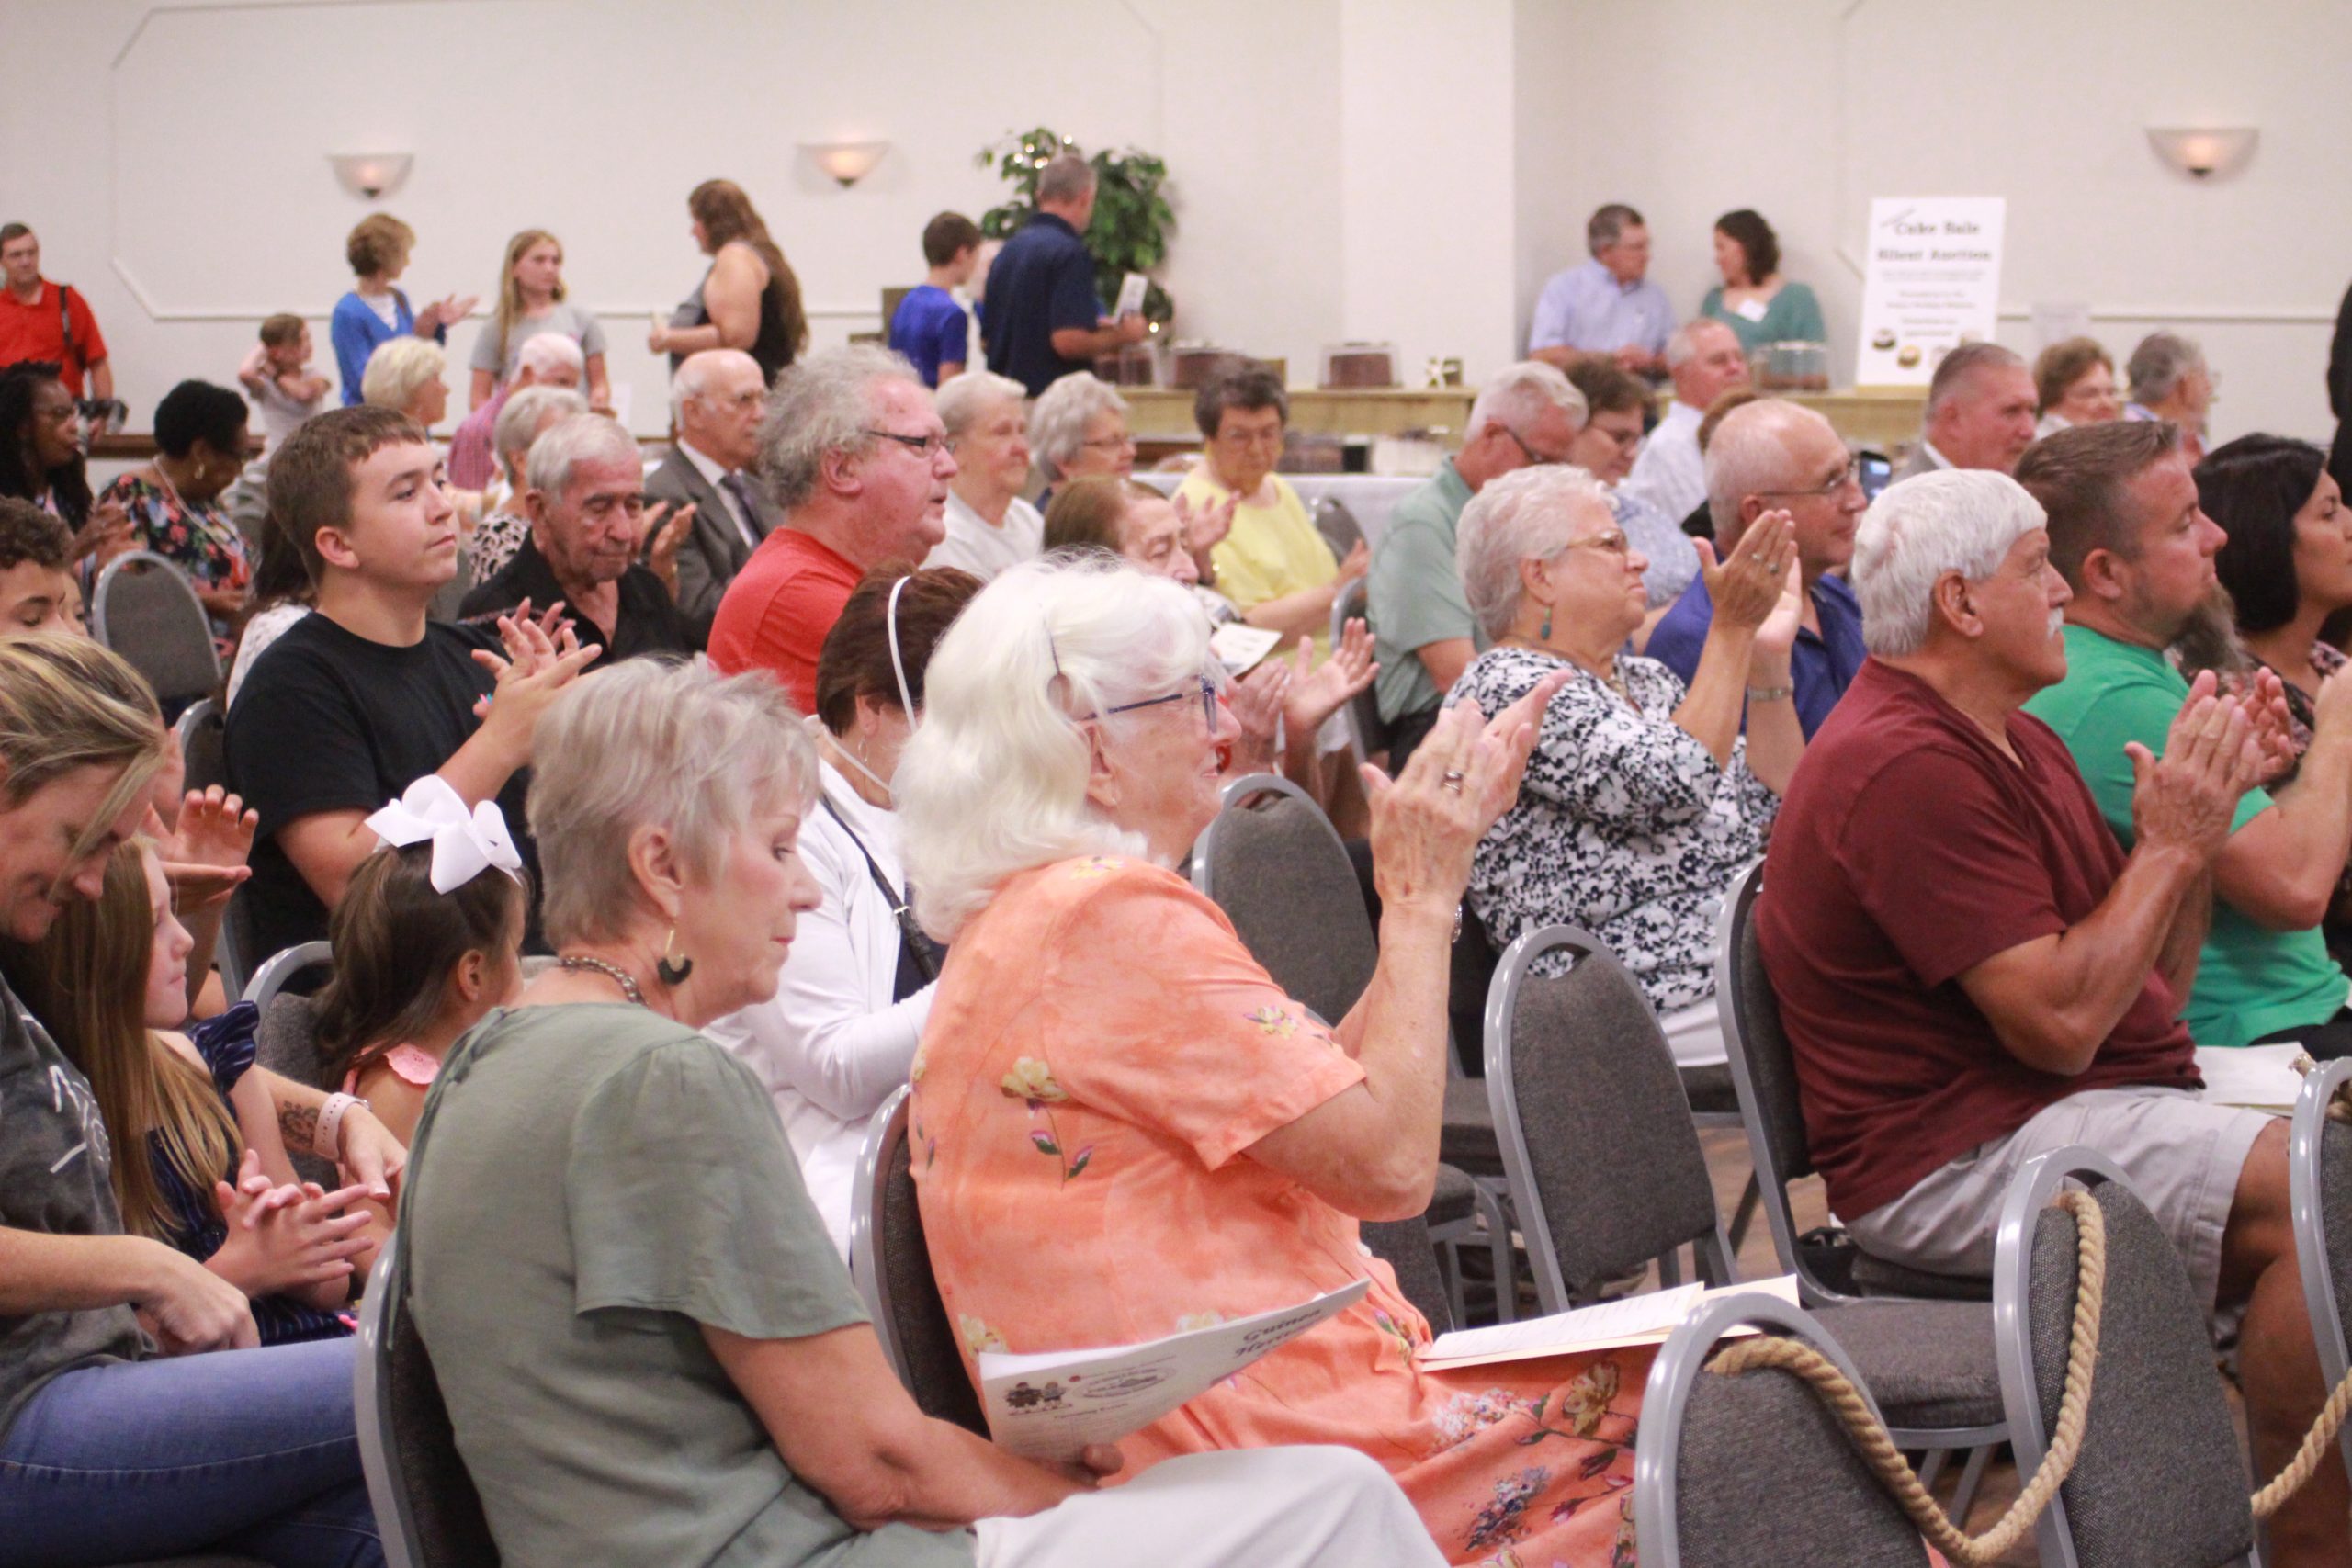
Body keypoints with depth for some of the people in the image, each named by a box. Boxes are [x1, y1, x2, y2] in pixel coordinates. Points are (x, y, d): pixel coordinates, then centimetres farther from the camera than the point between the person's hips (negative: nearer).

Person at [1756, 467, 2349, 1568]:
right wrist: (2172, 847, -10)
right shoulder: (1906, 767, -16)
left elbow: (2145, 994, 16)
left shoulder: (2015, 740, 18)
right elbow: (2060, 1022, -21)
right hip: (1960, 1157, -10)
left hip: (2101, 1102, 10)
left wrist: (2196, 821, 2)